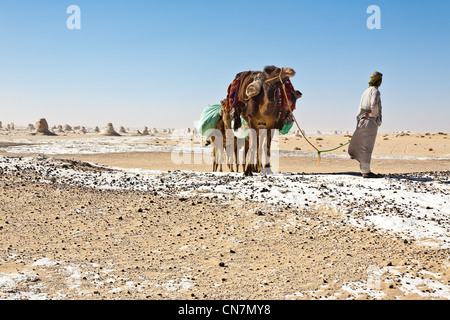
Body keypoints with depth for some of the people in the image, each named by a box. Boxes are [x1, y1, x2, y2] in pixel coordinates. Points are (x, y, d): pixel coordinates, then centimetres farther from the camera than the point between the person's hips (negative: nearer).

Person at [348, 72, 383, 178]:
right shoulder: (375, 91, -10)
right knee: (367, 148, -7)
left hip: (363, 121, 9)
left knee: (364, 147, 10)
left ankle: (365, 171, 15)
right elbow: (374, 105, -28)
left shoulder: (366, 91, 19)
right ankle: (366, 171, -5)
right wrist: (374, 114, -12)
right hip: (371, 122, -9)